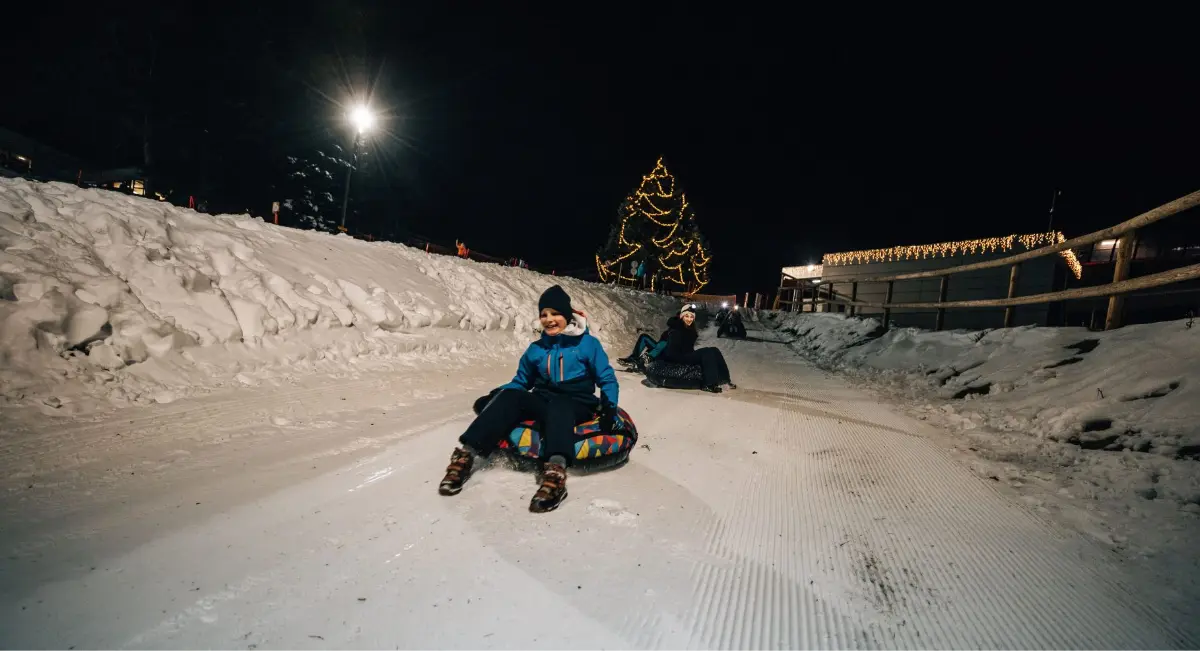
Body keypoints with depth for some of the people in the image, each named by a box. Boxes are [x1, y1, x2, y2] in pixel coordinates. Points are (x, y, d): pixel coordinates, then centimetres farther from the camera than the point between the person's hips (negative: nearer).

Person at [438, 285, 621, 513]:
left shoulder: (588, 344, 2)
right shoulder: (536, 349, 13)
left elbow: (607, 379, 2)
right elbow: (521, 382, 20)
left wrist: (609, 408, -15)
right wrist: (496, 397, 1)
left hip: (577, 405, -3)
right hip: (542, 401, 4)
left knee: (558, 406, -40)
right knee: (509, 396, -27)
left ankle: (555, 471, -62)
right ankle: (466, 454, -36)